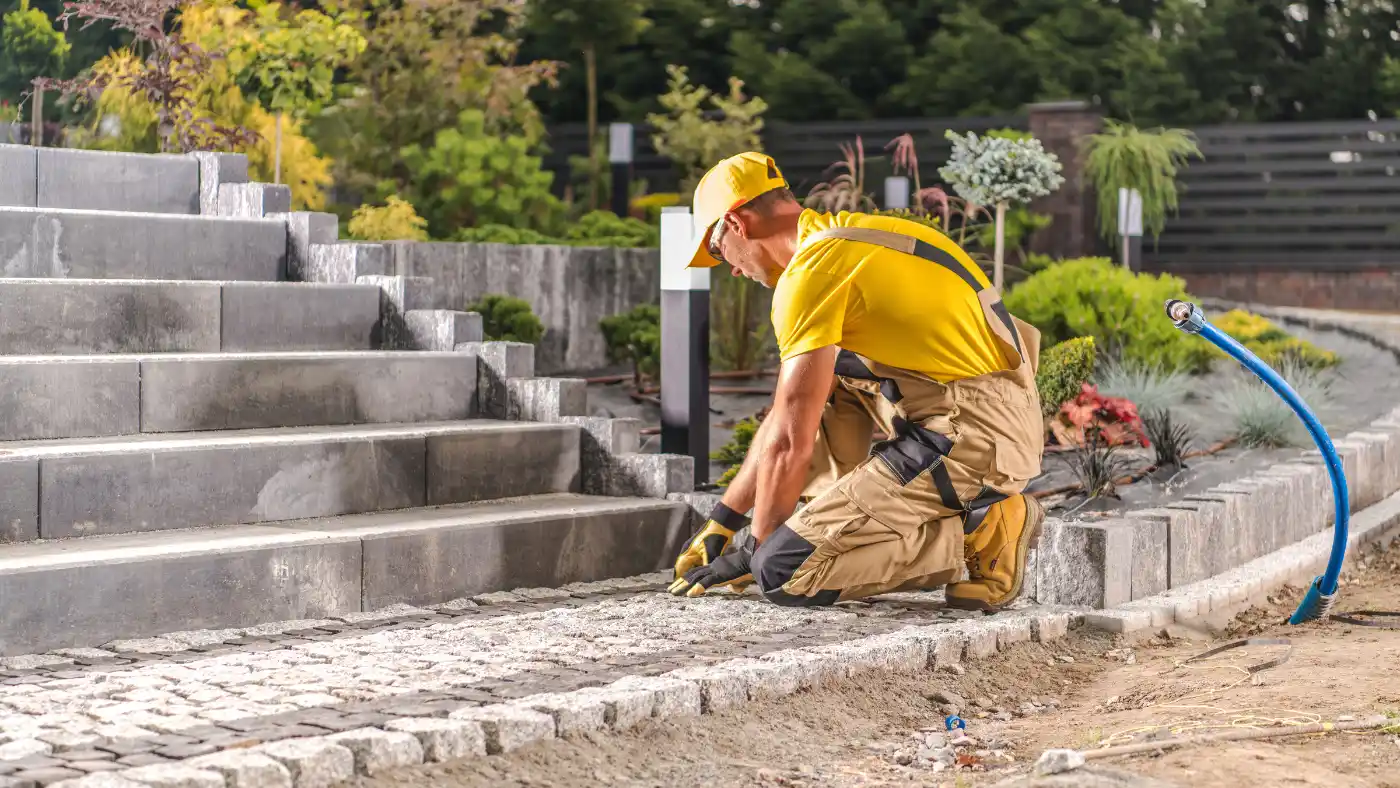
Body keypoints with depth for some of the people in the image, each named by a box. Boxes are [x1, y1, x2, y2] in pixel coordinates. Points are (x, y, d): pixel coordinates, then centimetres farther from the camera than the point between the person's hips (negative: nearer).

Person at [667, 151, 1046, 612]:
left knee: (782, 573, -12)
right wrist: (722, 520, 26)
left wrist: (755, 550, 4)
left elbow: (790, 440, -11)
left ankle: (978, 530, -7)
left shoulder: (811, 271, -12)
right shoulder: (847, 236, 19)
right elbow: (787, 412, 24)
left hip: (971, 437, -10)